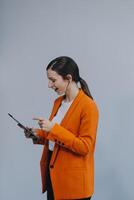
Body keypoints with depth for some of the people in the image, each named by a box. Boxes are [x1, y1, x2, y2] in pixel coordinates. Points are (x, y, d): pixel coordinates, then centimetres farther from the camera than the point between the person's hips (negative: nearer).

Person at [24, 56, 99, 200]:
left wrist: (54, 129, -24)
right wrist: (38, 135, 0)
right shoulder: (58, 102, 8)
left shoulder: (88, 106, -17)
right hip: (52, 173, 7)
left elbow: (84, 146, -20)